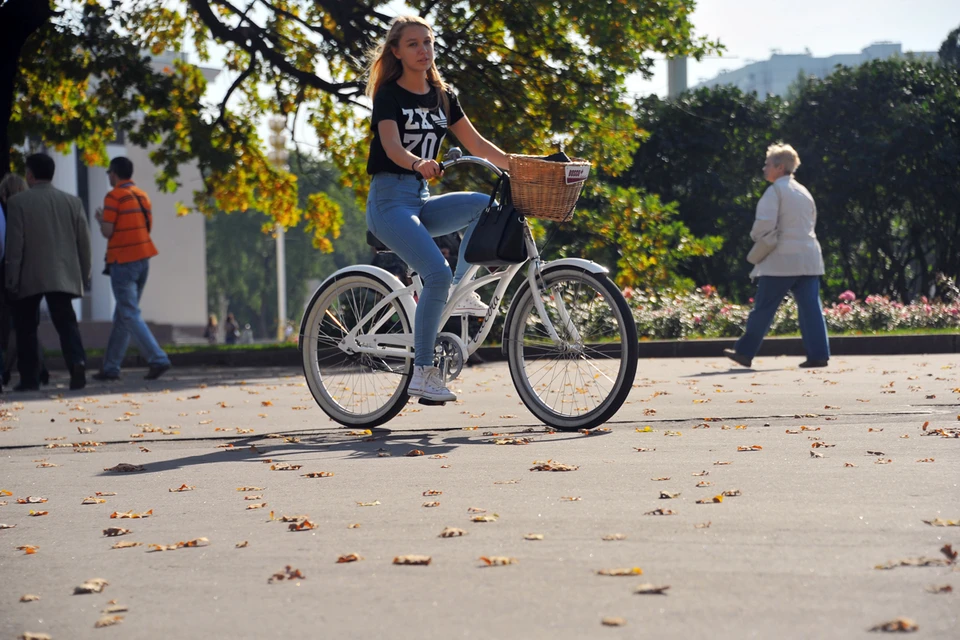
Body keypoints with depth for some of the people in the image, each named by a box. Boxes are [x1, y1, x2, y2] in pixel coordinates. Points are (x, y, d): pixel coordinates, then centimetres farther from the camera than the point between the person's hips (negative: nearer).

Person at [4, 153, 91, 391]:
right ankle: (77, 361, -24)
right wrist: (84, 274, 15)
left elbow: (14, 244, -6)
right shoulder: (72, 202, 6)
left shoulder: (18, 202, -5)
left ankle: (29, 378, 9)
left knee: (26, 329, 10)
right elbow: (84, 241, 7)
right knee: (66, 323, 0)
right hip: (63, 276, 2)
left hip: (29, 278, -2)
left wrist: (11, 279, -2)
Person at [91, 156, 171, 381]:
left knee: (130, 315, -6)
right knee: (122, 316, 13)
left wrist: (100, 218, 8)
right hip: (143, 259, 8)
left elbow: (107, 231, -13)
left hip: (123, 261, -8)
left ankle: (158, 359, -18)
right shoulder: (142, 195, 12)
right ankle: (111, 367, 16)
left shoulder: (114, 196, -10)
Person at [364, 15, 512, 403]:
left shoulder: (442, 97, 13)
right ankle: (422, 372, -17)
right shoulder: (389, 95, -7)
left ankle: (460, 292, -10)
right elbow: (392, 146, -24)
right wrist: (418, 163, -46)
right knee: (437, 274, -24)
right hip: (389, 199, -6)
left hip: (421, 200, 6)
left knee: (485, 204, -19)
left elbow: (476, 144, 10)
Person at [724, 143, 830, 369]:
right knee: (810, 306, 2)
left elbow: (765, 223, -17)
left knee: (763, 308, 1)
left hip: (782, 259, -7)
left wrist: (756, 237, 2)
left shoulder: (775, 190, -7)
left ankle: (745, 352, 8)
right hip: (808, 258, 7)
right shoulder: (804, 192, 17)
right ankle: (818, 354, -4)